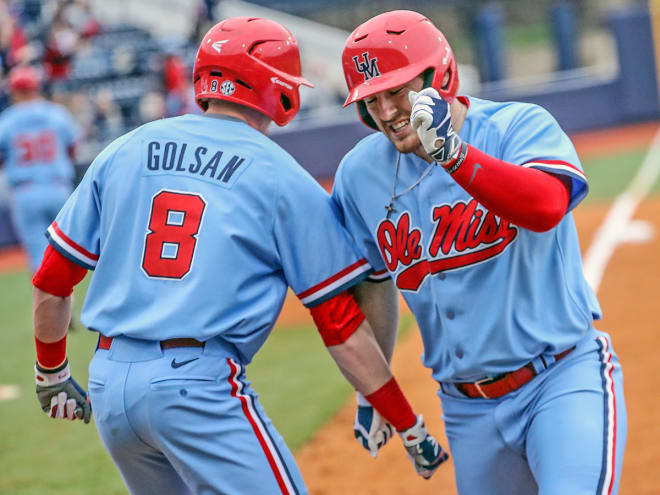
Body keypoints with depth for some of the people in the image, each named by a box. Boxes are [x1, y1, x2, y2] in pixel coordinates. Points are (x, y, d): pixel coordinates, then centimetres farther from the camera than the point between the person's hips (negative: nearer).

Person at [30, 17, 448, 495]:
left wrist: (52, 374, 30)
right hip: (200, 387, -6)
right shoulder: (287, 181, 1)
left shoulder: (124, 151, 12)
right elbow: (341, 326, 0)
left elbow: (52, 281, 14)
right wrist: (410, 427, 6)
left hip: (108, 384, 6)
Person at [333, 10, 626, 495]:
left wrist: (449, 150, -40)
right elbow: (372, 283, 16)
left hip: (564, 381, -5)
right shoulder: (360, 172, 1)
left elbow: (546, 207, -32)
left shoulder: (520, 126, -11)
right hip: (468, 409, 5)